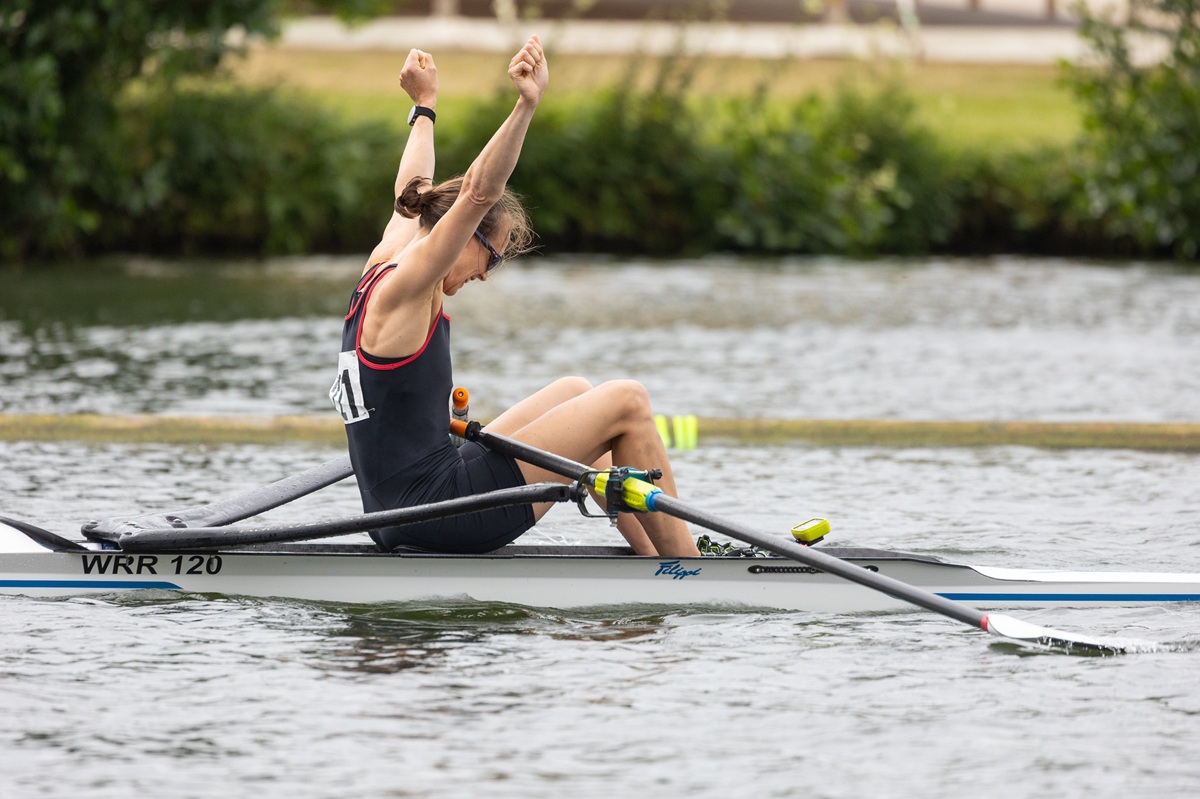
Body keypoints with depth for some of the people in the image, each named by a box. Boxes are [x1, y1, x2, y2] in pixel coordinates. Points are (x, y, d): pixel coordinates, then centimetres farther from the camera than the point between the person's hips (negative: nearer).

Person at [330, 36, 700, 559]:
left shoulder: (377, 271, 12)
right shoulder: (402, 289, -14)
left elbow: (414, 196, 32)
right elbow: (479, 192, -26)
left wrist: (425, 106, 46)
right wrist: (527, 105, -35)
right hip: (438, 511, -11)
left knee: (573, 394, 27)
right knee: (626, 402, -3)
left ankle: (660, 558, 31)